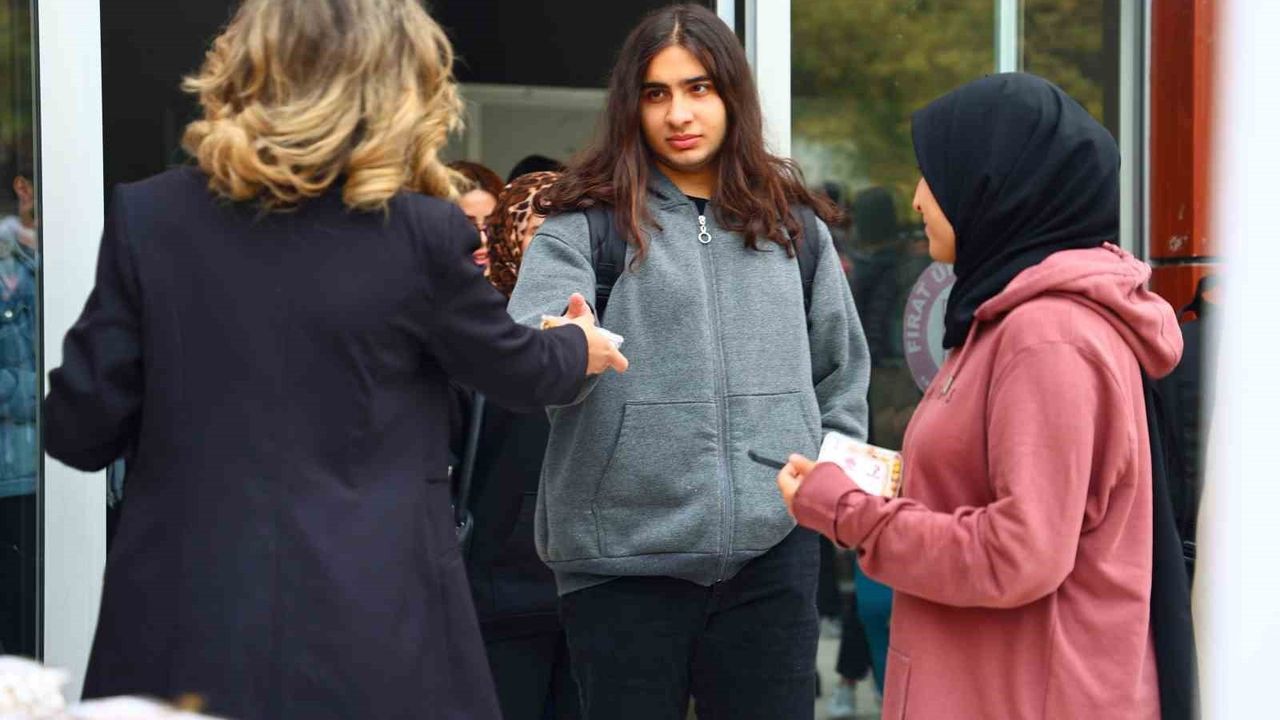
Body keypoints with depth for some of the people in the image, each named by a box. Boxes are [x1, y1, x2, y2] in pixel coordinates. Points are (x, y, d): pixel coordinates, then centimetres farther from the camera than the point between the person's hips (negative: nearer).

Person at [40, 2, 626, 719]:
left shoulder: (147, 217, -3)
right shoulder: (422, 235, -8)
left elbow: (80, 429, -1)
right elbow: (514, 365, 11)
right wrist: (578, 349, 35)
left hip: (182, 635, 2)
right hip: (369, 650, -2)